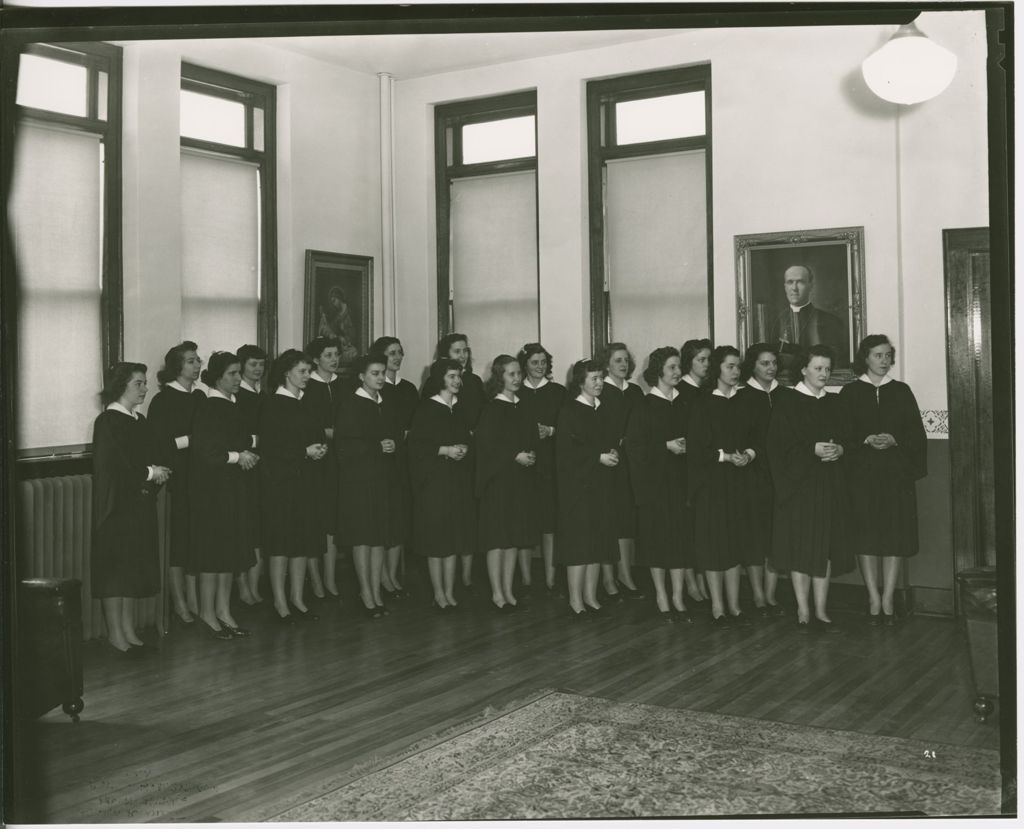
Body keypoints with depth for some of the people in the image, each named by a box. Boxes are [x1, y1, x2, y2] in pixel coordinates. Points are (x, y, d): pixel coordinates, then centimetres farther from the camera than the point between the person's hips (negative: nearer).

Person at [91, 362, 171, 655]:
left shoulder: (140, 421, 12)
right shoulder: (108, 421, -11)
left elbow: (152, 457, 12)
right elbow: (113, 465, -20)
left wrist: (159, 472, -10)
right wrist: (150, 472, -13)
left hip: (140, 504, 8)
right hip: (116, 505, -8)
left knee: (135, 566, 10)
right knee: (115, 566, -1)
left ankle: (128, 629, 17)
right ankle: (114, 632, 7)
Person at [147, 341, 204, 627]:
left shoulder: (199, 397, 10)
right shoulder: (163, 400, -8)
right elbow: (159, 443, -13)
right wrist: (191, 439, -17)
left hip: (199, 478, 5)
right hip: (176, 480, -5)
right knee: (177, 539, 1)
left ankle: (193, 599, 15)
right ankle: (179, 603, 11)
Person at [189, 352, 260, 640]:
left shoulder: (235, 406, 11)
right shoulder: (207, 409, -13)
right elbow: (203, 451, -19)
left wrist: (249, 455, -1)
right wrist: (236, 456, -18)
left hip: (235, 486, 8)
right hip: (212, 488, -8)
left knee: (231, 550, 11)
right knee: (213, 549, -2)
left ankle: (223, 611, 19)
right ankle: (207, 613, 9)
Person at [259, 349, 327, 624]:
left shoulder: (305, 403, 13)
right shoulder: (272, 405, -8)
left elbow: (318, 435, 17)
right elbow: (269, 447, -15)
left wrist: (320, 448, -5)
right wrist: (305, 452, -19)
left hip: (305, 480, 7)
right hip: (280, 480, -7)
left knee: (303, 540, 8)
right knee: (281, 540, -2)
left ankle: (297, 599, 17)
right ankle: (280, 602, 6)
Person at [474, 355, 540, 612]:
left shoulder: (522, 408, 12)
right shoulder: (492, 410, -8)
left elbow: (532, 440, 17)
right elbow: (486, 445, -15)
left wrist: (531, 455, -4)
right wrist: (515, 456, -19)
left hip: (522, 480, 7)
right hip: (499, 480, -7)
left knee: (515, 537, 9)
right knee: (498, 537, -2)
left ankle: (508, 590, 17)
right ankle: (497, 593, 5)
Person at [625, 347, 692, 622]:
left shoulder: (683, 403, 9)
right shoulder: (645, 406, -6)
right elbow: (634, 445, -10)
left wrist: (686, 445, -5)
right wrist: (666, 446, -18)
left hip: (680, 478, 4)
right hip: (654, 479, -4)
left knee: (680, 536, 3)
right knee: (657, 535, 1)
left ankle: (678, 597, 11)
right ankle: (661, 596, 13)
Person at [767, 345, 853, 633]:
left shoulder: (834, 403, 12)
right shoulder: (787, 404, -4)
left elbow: (847, 437, 14)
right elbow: (779, 446, -10)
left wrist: (839, 449, -8)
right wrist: (813, 449, -20)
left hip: (830, 486, 5)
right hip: (798, 484, -5)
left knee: (825, 548, 6)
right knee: (801, 546, -2)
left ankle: (821, 611, 13)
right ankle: (803, 611, 6)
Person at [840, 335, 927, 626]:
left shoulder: (901, 391, 11)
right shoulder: (850, 392, 6)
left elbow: (916, 432, 6)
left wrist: (893, 440, -12)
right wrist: (866, 440, -17)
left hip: (897, 473, 1)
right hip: (862, 473, -1)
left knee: (895, 536, -1)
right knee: (866, 536, -3)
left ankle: (887, 600, 6)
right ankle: (875, 599, 5)